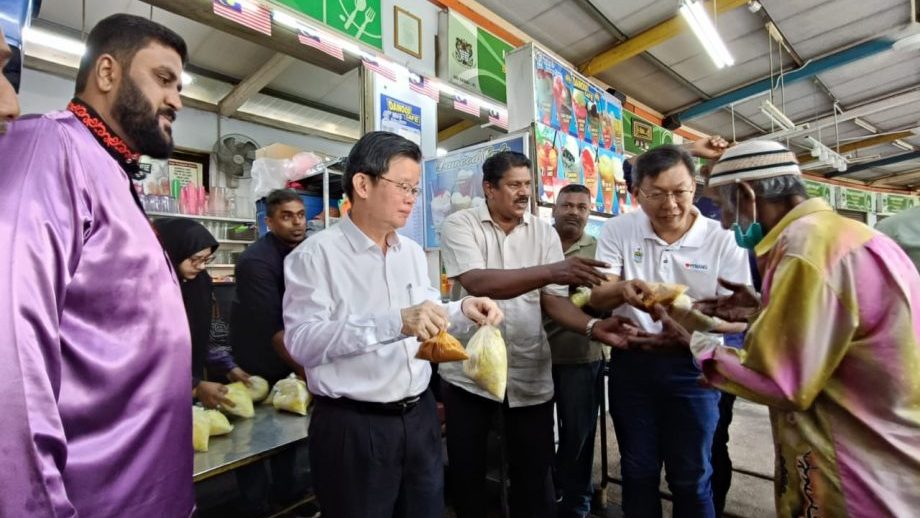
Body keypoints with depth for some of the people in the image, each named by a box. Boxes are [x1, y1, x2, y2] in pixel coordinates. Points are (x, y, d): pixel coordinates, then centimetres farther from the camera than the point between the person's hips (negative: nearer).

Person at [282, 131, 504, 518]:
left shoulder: (413, 252, 9)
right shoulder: (316, 254, -12)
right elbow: (302, 341, -23)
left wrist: (462, 311, -4)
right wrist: (395, 323, -33)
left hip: (419, 416, 7)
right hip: (352, 426, -6)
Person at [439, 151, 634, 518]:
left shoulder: (544, 232, 3)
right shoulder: (460, 225, -8)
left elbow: (554, 299, -3)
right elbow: (477, 283, -24)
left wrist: (593, 327, -22)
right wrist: (551, 271, -33)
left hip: (530, 373, 2)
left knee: (535, 475, 15)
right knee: (466, 472, 18)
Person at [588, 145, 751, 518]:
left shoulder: (722, 240, -8)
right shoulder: (618, 231, -6)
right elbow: (597, 297, -10)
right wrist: (623, 290, -34)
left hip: (692, 365, 0)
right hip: (632, 362, 1)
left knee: (692, 476, 15)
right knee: (638, 471, 17)